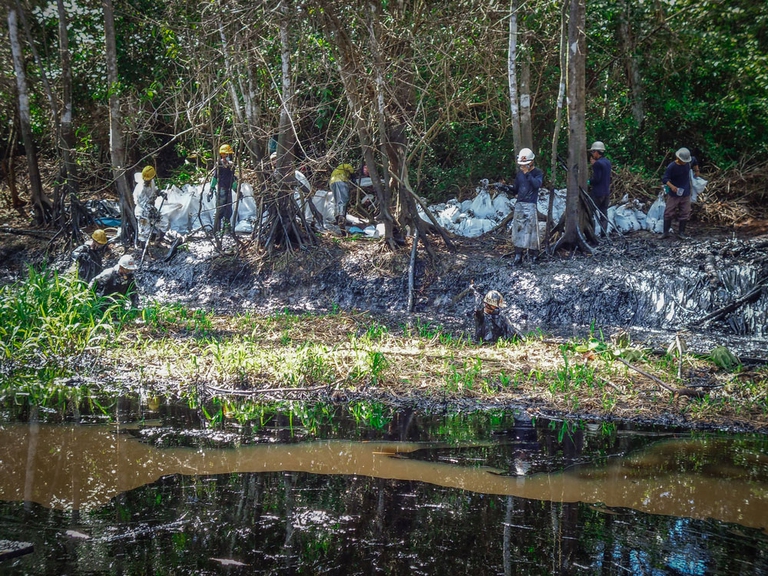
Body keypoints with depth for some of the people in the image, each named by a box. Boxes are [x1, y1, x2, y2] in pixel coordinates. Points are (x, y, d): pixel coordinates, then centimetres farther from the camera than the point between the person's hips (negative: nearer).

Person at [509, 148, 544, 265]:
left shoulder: (538, 173, 0)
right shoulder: (520, 173, 14)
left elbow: (537, 184, -20)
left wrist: (527, 173, -18)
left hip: (530, 206, -5)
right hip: (519, 205, 5)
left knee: (531, 230, -7)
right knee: (518, 230, 2)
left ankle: (534, 256, 1)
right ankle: (518, 256, 4)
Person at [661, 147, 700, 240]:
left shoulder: (689, 162, -5)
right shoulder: (671, 167, -20)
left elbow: (695, 161, 19)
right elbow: (664, 179, -21)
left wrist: (696, 171, 21)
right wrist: (671, 186, -36)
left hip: (686, 194, 4)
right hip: (674, 194, -4)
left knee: (685, 214, 7)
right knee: (669, 213, 2)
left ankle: (681, 232, 17)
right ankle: (666, 232, 13)